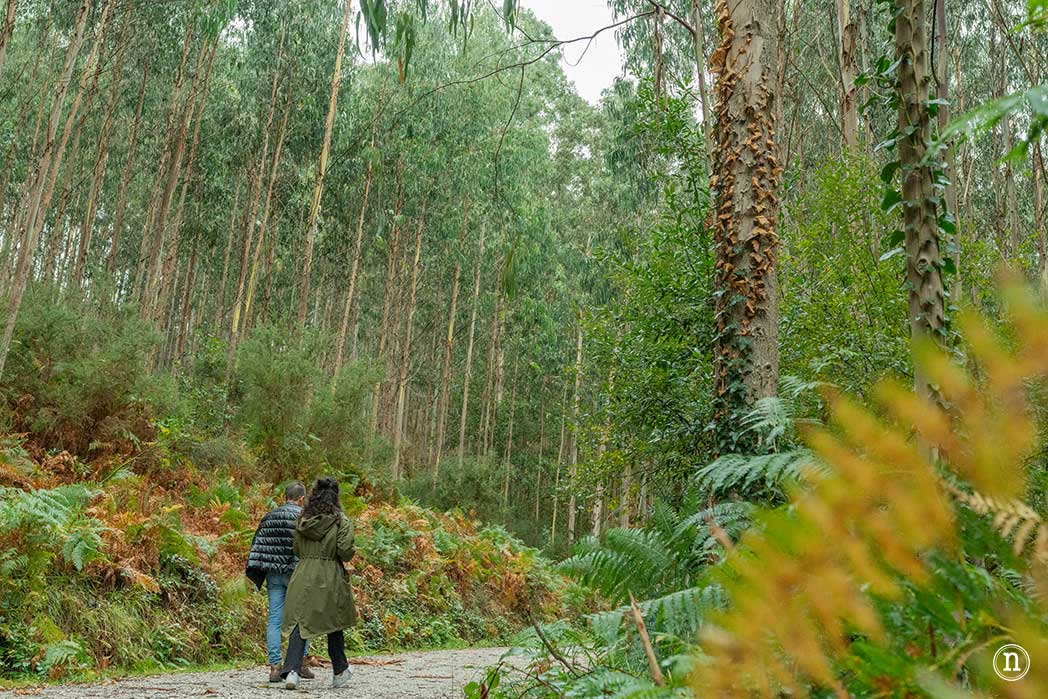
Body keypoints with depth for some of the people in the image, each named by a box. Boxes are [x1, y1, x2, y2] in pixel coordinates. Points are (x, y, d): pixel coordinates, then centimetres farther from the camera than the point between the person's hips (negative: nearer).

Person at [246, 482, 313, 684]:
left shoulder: (269, 516, 10)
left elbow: (257, 544, 9)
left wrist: (255, 573, 13)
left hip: (273, 574, 5)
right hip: (295, 574, -4)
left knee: (274, 619, 6)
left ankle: (275, 666, 4)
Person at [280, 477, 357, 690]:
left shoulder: (302, 521, 6)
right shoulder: (341, 522, -8)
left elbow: (297, 550, 12)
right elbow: (345, 551, -14)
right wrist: (349, 553, 7)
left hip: (303, 575, 2)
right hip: (330, 577, -2)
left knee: (299, 623, 1)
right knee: (334, 625, 14)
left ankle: (292, 670, -17)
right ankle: (339, 672, 29)